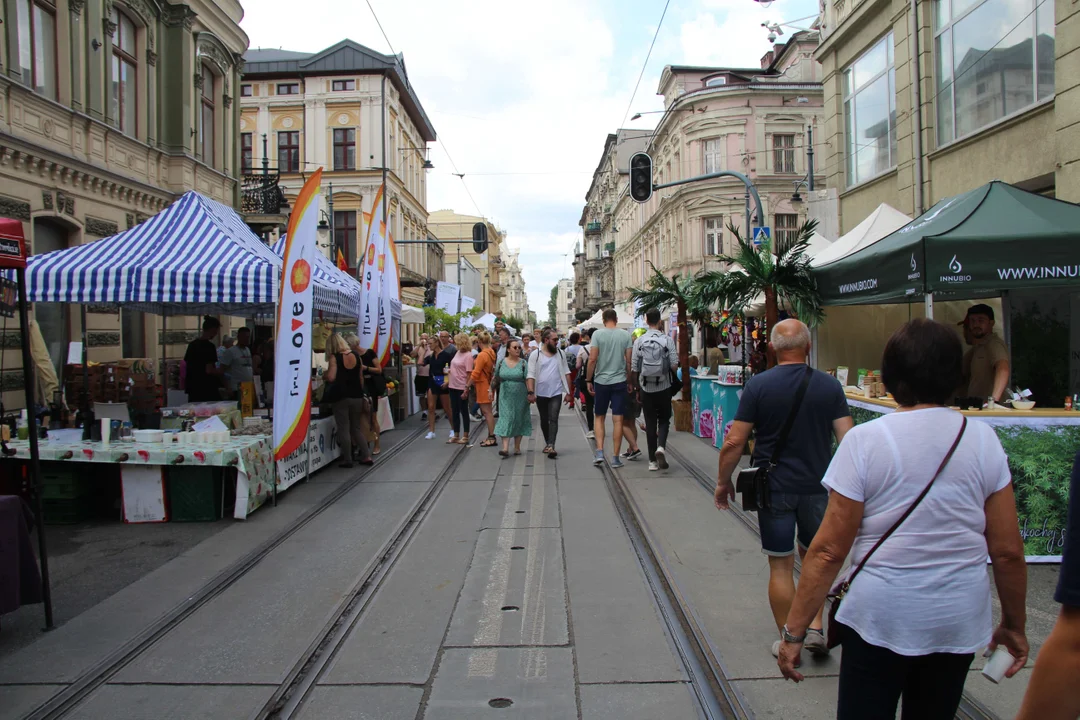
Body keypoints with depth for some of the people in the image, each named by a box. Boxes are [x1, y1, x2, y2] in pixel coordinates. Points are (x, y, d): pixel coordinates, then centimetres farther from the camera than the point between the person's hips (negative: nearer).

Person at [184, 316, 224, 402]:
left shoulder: (192, 344, 11)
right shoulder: (209, 346, -13)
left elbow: (185, 365, 17)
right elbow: (209, 370, -18)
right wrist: (222, 370, -2)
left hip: (193, 389, 8)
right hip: (207, 390, -8)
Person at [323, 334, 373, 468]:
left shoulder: (334, 357, -10)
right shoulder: (356, 355, 6)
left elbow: (331, 377, -21)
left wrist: (324, 374, 0)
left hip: (341, 397, -5)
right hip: (356, 396, 5)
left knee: (344, 429, 2)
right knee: (356, 428, 15)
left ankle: (347, 460, 5)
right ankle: (366, 456, 12)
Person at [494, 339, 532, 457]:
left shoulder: (523, 363, -3)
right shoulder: (501, 362, 2)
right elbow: (496, 378, 13)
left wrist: (530, 393, -16)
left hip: (520, 397, -1)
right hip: (506, 397, 1)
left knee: (519, 421, 7)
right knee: (506, 419, -6)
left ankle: (517, 447, 19)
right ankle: (505, 448, -12)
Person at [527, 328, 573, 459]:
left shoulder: (560, 353, 3)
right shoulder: (535, 354, -2)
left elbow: (566, 373, 5)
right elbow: (531, 375, -6)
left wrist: (568, 392, 2)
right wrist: (531, 392, -15)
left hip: (556, 393, 0)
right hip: (541, 393, 0)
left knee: (553, 419, -11)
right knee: (544, 420, 14)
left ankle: (551, 446, -15)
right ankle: (547, 443, 30)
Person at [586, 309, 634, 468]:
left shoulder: (598, 334, -5)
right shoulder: (625, 335, 0)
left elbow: (592, 359, -9)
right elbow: (629, 361, -1)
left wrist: (588, 380, 0)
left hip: (601, 381, -1)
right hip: (620, 382, 1)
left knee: (599, 417, 13)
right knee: (618, 420, 4)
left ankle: (599, 452, 1)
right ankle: (615, 457, 7)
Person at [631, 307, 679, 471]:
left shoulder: (639, 341, -4)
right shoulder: (667, 340, -7)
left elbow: (634, 368, -2)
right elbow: (674, 364, -9)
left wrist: (636, 387, 9)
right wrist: (676, 356, 13)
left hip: (646, 388, 1)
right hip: (663, 387, -1)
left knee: (650, 422, 8)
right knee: (664, 419, 14)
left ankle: (652, 461, 9)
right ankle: (661, 447, -13)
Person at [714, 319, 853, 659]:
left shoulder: (758, 385, -10)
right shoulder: (829, 385, -4)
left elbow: (734, 442, -11)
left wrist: (723, 481, 3)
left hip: (774, 488, -2)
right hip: (817, 487, 2)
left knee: (781, 567, 9)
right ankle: (815, 628, 17)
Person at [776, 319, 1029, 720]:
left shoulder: (865, 441, -13)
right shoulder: (983, 439, -4)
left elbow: (830, 550, -14)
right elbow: (1008, 551, 0)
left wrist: (794, 631, -7)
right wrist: (1014, 624, 15)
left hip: (880, 618, -4)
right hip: (959, 620, 4)